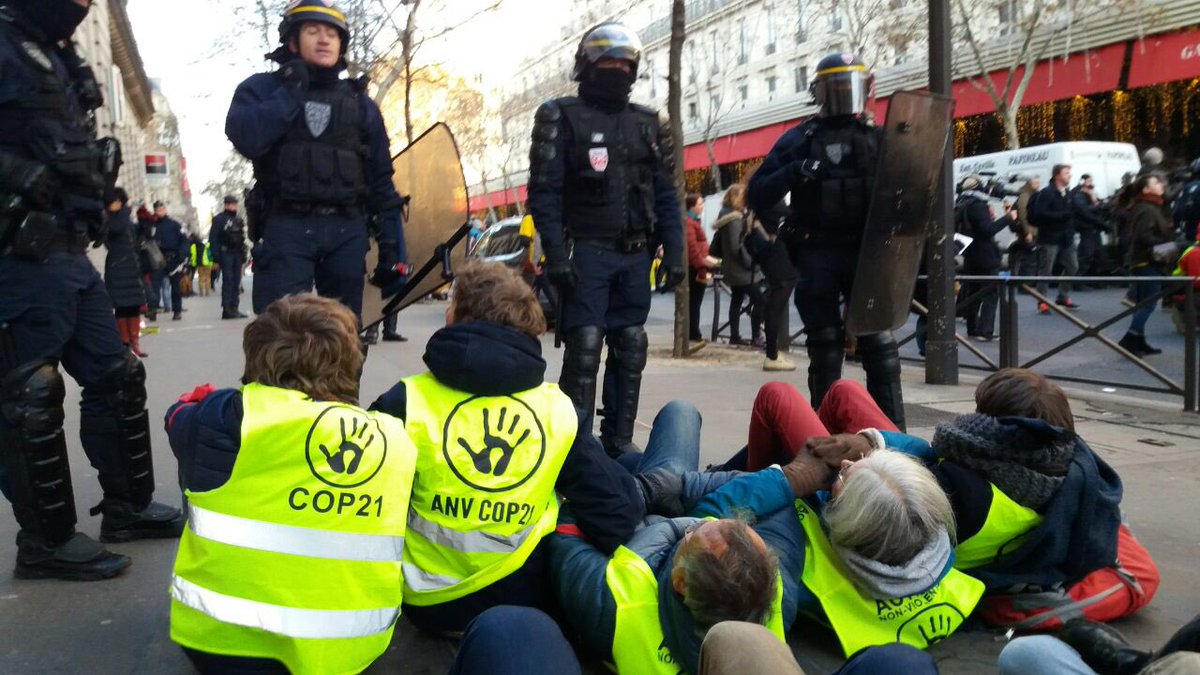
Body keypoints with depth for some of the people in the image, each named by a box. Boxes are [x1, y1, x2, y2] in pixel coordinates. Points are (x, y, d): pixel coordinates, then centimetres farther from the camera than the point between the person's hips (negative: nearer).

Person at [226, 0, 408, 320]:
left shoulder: (360, 103, 16)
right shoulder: (263, 88, 9)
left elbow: (381, 181, 14)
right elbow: (246, 140, -13)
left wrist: (391, 246, 7)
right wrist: (292, 90, -6)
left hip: (347, 230, 3)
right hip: (286, 228, -3)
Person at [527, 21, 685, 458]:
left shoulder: (649, 124, 14)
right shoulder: (562, 117, 0)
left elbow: (665, 195, 13)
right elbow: (544, 192, -7)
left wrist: (674, 253, 5)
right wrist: (555, 254, -16)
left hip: (635, 255, 5)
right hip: (586, 252, -5)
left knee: (630, 349, 7)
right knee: (584, 349, -8)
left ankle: (619, 440, 17)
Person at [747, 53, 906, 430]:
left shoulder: (879, 139, 12)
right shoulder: (800, 140, 6)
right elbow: (758, 196, 1)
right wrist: (794, 172, -16)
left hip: (867, 253, 1)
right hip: (818, 256, -1)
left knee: (879, 342, -3)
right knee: (825, 348, 5)